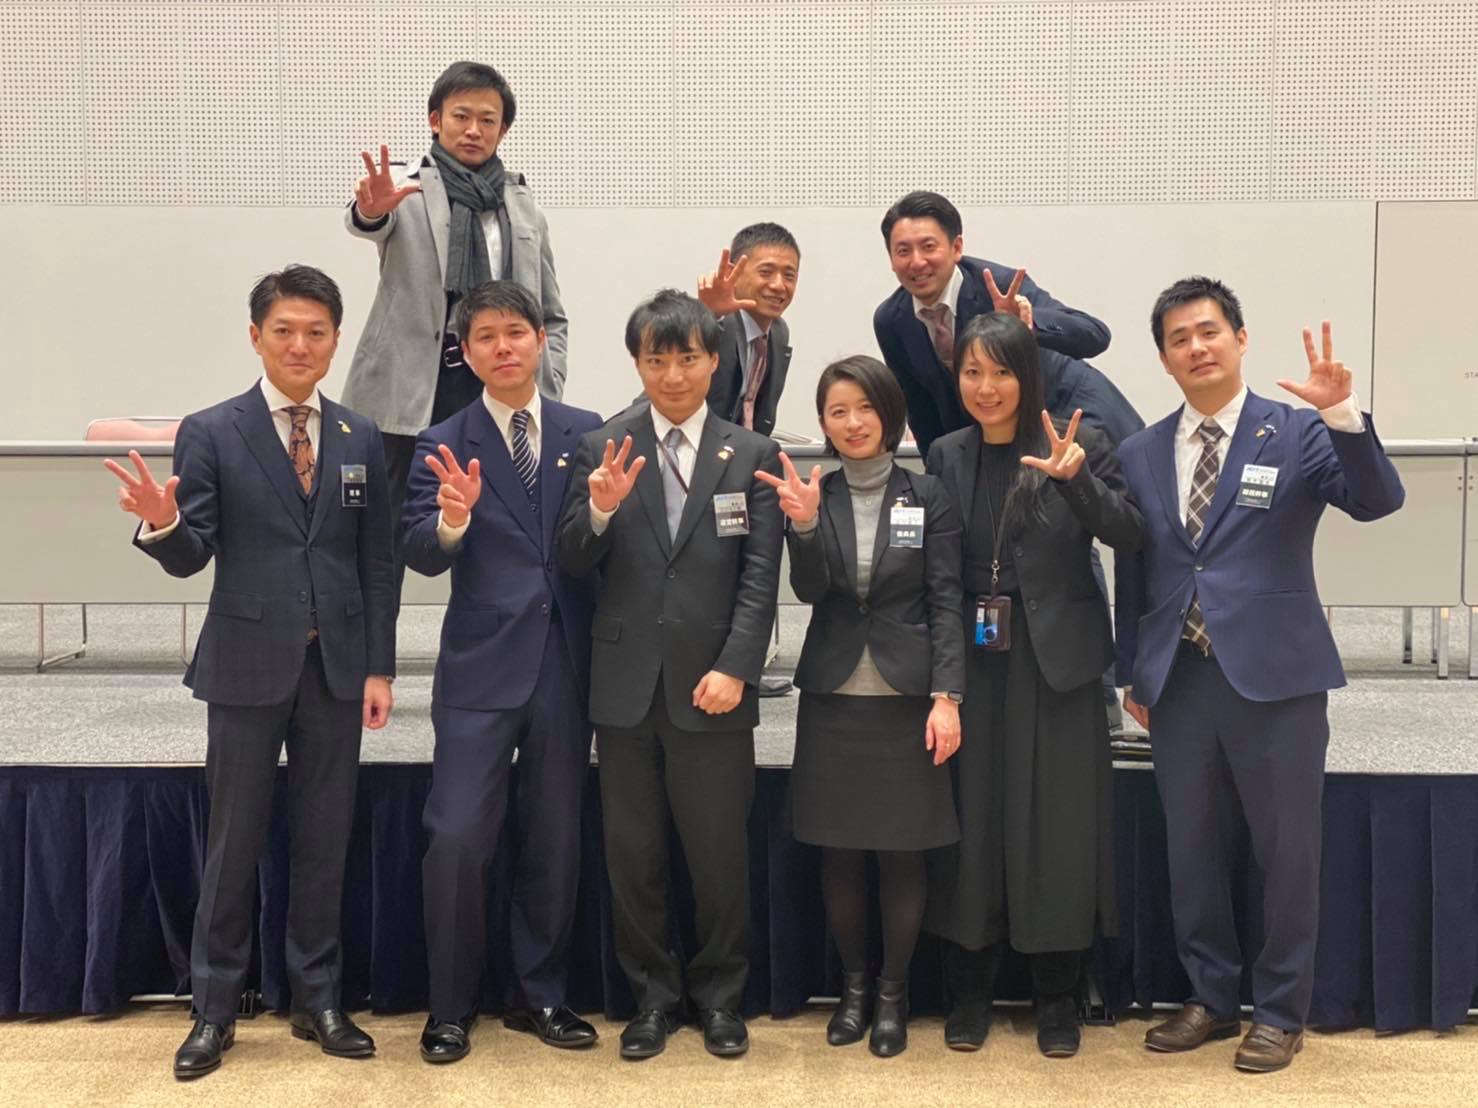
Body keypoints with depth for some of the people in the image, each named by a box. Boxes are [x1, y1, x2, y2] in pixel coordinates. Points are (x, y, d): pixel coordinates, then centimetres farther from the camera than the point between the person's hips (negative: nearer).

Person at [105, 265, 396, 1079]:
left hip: (336, 666, 3)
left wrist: (379, 667, 2)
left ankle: (317, 1001, 24)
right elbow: (190, 559, -7)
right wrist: (162, 523, -30)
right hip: (247, 665, -2)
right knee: (234, 842, 6)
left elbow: (377, 564, 6)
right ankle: (213, 1010, 21)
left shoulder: (360, 438, 6)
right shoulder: (211, 433, -3)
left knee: (325, 842, 10)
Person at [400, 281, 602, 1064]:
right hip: (481, 667, -2)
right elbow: (422, 557, -9)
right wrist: (453, 519, -29)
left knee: (555, 841, 11)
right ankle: (450, 1007, 15)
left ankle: (540, 996, 27)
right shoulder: (444, 444, 1)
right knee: (456, 840, -4)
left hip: (566, 666, 2)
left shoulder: (586, 433, 6)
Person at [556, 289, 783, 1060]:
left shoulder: (752, 456, 3)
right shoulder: (602, 448, 4)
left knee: (720, 853, 7)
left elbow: (761, 578, -2)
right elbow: (573, 564, -1)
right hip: (626, 685, 1)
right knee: (633, 855, 10)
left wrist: (734, 669, -12)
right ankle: (653, 996, 27)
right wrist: (599, 509, -21)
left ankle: (720, 996, 26)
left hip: (711, 685, -1)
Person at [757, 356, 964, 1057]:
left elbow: (945, 603, -3)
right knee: (838, 853, 8)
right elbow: (809, 591, -7)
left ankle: (892, 993, 21)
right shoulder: (812, 494, 3)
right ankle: (852, 986, 25)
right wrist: (804, 524, -24)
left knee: (902, 854, 4)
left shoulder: (927, 497, 0)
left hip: (906, 697, -1)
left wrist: (946, 695, -11)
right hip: (832, 700, 1)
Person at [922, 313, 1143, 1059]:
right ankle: (968, 990, 22)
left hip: (1055, 660, -2)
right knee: (972, 822, 7)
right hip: (971, 661, 3)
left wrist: (1074, 478, -30)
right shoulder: (946, 456, 5)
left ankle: (1057, 998, 20)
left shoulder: (1079, 443, -4)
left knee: (1055, 824, 4)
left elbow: (1129, 536, -14)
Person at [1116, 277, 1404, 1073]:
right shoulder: (1140, 455, 8)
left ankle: (1280, 1013, 22)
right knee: (1192, 851, 12)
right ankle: (1211, 999, 29)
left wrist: (1344, 414, -31)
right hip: (1179, 681, 4)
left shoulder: (1298, 433, -2)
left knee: (1287, 852, 6)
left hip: (1275, 677, -3)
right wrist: (1131, 674, 12)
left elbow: (1377, 502, -17)